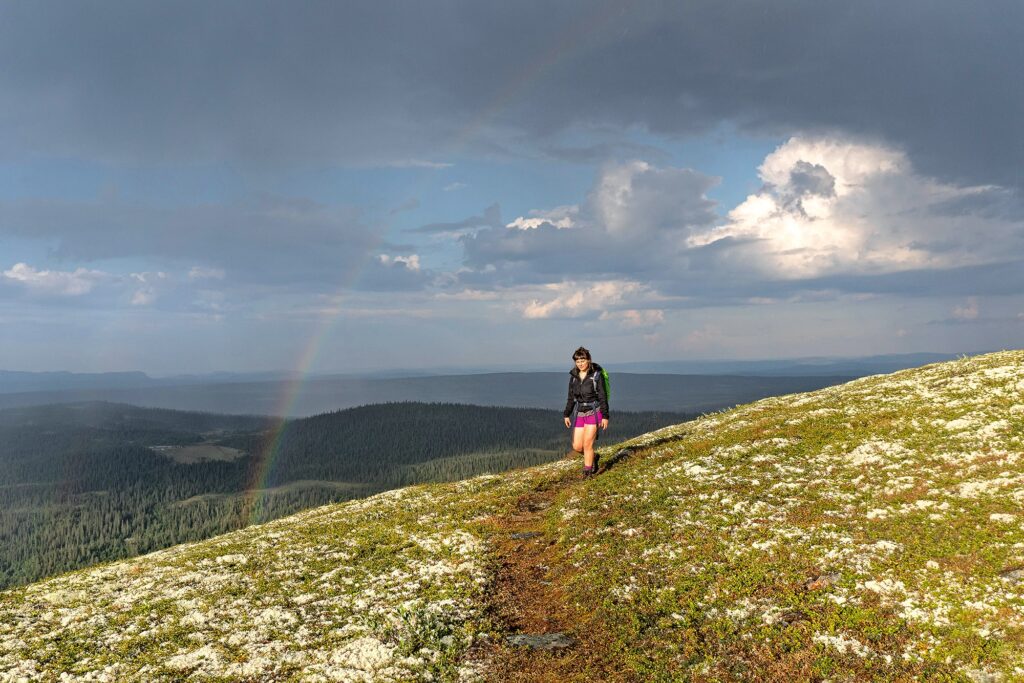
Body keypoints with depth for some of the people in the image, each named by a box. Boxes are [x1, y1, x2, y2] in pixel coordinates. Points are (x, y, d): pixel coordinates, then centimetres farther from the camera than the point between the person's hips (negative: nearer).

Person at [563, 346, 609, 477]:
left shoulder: (596, 375, -8)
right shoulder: (574, 376, 6)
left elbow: (603, 397, -8)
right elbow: (571, 397, 14)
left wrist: (605, 416, -11)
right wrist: (566, 414, 11)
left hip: (594, 412, -5)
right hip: (579, 413, 5)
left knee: (587, 444, -8)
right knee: (577, 446, 2)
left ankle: (587, 472, 7)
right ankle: (592, 458, 31)